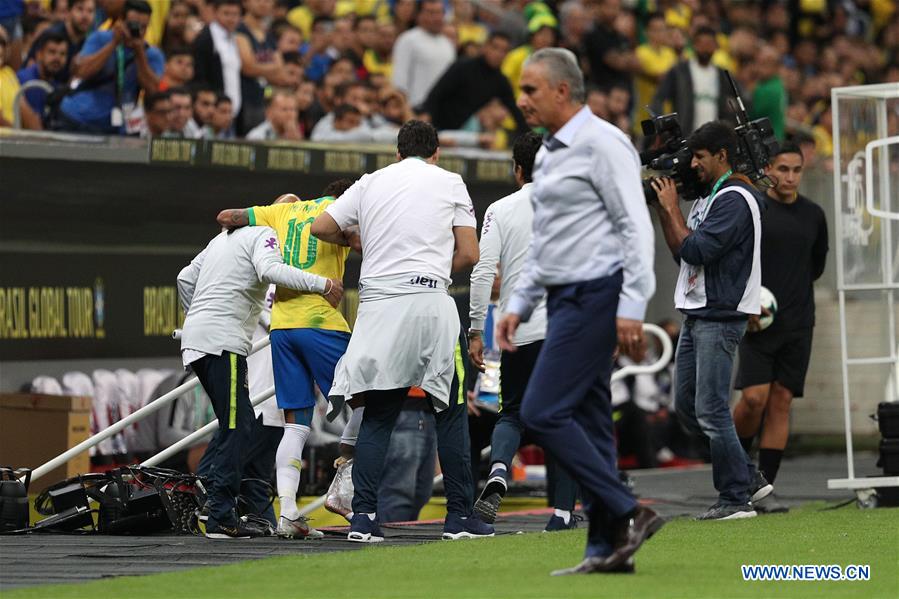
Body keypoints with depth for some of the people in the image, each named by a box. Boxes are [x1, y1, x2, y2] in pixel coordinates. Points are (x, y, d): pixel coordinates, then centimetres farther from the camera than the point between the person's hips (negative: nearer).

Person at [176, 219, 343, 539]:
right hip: (222, 341, -9)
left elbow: (185, 278, 27)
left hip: (194, 338, 9)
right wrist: (322, 284, -22)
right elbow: (269, 270, -21)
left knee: (239, 423, 12)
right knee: (236, 427, -10)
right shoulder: (263, 235, -1)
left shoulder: (224, 238, 26)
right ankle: (221, 518, -15)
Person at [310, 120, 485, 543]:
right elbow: (469, 254, 7)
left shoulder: (371, 182, 19)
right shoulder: (449, 183, 12)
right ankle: (460, 516, 5)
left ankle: (363, 516, -4)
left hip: (376, 299, 3)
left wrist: (357, 240, 37)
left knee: (378, 413, 5)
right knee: (449, 410, 5)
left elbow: (321, 227, 19)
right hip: (427, 297, -3)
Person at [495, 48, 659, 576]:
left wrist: (632, 306, -22)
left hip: (596, 296, -10)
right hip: (566, 298, 10)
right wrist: (519, 306, 20)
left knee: (543, 413, -15)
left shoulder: (602, 143, -11)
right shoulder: (550, 153, 17)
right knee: (587, 422, 6)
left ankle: (627, 513, -12)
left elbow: (636, 226, -17)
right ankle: (609, 548, 7)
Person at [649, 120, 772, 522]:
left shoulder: (734, 199, -13)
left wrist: (672, 208, -9)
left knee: (710, 410, -11)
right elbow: (680, 251, 18)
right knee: (686, 406, 11)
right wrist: (663, 208, 10)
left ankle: (736, 499, -5)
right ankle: (748, 478, 18)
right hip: (696, 315, 10)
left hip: (720, 318, -10)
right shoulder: (708, 198, 18)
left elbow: (694, 250, -20)